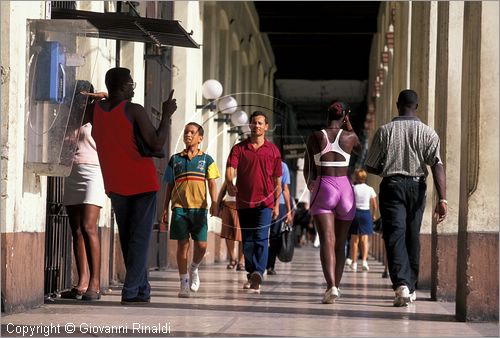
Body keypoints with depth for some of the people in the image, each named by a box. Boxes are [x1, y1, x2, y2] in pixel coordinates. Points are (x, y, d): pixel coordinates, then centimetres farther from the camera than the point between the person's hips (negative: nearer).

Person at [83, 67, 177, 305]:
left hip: (116, 185, 5)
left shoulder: (94, 109, -3)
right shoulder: (134, 110, -16)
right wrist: (167, 115, -8)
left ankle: (142, 289, 17)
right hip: (142, 182, -5)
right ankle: (131, 291, -9)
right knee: (140, 238, -1)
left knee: (127, 238, 14)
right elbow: (157, 144, -18)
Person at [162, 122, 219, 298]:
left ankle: (194, 269, 27)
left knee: (201, 245, -4)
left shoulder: (206, 159, 9)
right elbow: (169, 185, 15)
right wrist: (165, 208, 10)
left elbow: (212, 183, 4)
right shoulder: (175, 159, 11)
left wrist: (214, 203, -11)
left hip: (199, 207, 0)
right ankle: (184, 283, 3)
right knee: (182, 244, -3)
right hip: (179, 207, 0)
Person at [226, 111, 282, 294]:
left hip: (265, 202, -2)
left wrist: (276, 204, 6)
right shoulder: (239, 148, 6)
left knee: (261, 238, -15)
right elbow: (230, 168, -9)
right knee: (247, 241, 9)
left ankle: (258, 274, -25)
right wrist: (230, 183, -30)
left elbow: (277, 180, 9)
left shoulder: (273, 150, 6)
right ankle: (251, 275, 20)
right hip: (244, 201, 2)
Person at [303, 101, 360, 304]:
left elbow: (307, 169, 8)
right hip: (345, 188, 2)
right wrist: (349, 127, 22)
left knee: (327, 241, -11)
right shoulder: (350, 137, 2)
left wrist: (310, 182, 28)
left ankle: (331, 286, -27)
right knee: (340, 243, 13)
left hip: (323, 188, -2)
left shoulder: (315, 137, 0)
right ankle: (335, 286, 18)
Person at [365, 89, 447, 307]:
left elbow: (370, 166, 4)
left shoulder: (385, 131, 0)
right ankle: (411, 287, 24)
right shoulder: (427, 133, 0)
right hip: (416, 186, 2)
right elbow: (437, 166, -11)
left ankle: (401, 284, -28)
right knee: (412, 237, 15)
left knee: (395, 236, -8)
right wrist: (442, 199, -15)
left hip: (392, 185, -2)